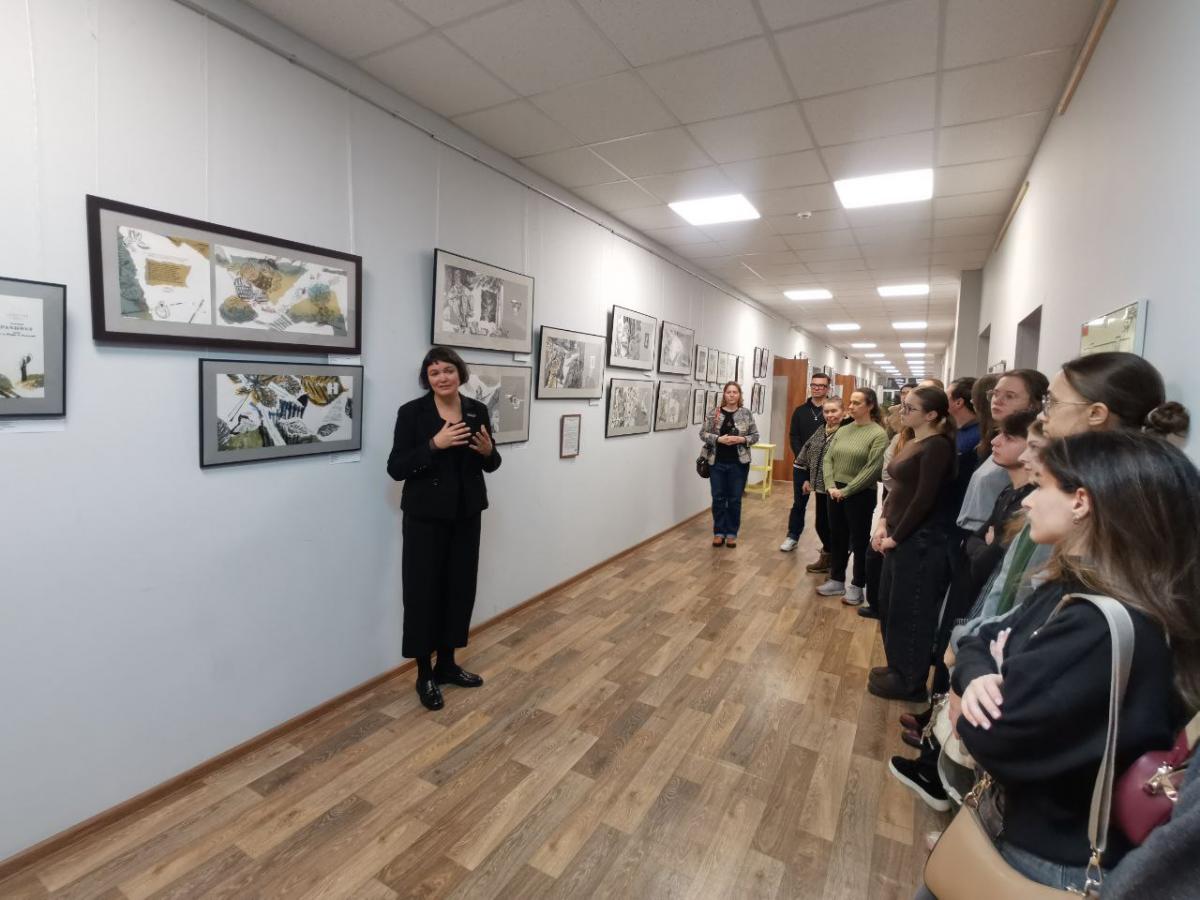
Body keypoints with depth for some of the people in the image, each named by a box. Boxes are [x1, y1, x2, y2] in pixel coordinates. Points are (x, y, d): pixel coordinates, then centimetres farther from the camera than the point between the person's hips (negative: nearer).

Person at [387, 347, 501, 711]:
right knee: (423, 591, 3)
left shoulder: (477, 411, 3)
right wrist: (434, 444, -24)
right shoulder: (412, 412, -8)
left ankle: (447, 664, 30)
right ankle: (424, 675, 21)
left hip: (466, 514, 5)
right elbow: (395, 468, -12)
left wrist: (488, 451, -13)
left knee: (461, 588, 12)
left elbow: (491, 465, 10)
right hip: (425, 516, -4)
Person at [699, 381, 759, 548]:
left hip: (739, 463, 0)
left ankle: (732, 533, 19)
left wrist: (741, 439, -14)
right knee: (718, 498, 6)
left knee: (735, 499, 6)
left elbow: (755, 436, 3)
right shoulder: (713, 413, 1)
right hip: (717, 463, 0)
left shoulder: (747, 414, 2)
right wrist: (719, 439, -15)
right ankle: (719, 532, 18)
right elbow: (703, 434, 0)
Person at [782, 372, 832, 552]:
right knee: (799, 503, 12)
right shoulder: (800, 410, 6)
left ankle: (828, 544, 19)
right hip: (801, 465, 3)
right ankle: (792, 536, 24)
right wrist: (802, 457, -11)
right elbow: (793, 436, 3)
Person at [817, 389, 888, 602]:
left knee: (859, 541, 8)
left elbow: (873, 469, -16)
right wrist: (831, 486, -8)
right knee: (837, 538, 14)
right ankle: (837, 580, 28)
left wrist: (846, 490, -16)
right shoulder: (842, 430, 7)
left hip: (860, 495, -5)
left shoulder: (878, 434, -10)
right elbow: (828, 459, 5)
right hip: (835, 493, 6)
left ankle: (857, 585, 22)